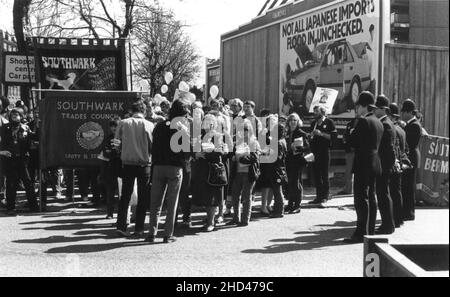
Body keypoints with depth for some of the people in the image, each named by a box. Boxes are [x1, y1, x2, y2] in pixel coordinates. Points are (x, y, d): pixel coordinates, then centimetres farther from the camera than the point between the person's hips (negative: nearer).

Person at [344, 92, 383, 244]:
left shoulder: (363, 121, -14)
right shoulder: (378, 123, 14)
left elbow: (352, 142, -16)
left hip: (363, 164, -10)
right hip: (375, 164, 10)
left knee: (361, 198, -8)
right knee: (371, 197, 13)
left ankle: (361, 233, -9)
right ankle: (370, 231, 19)